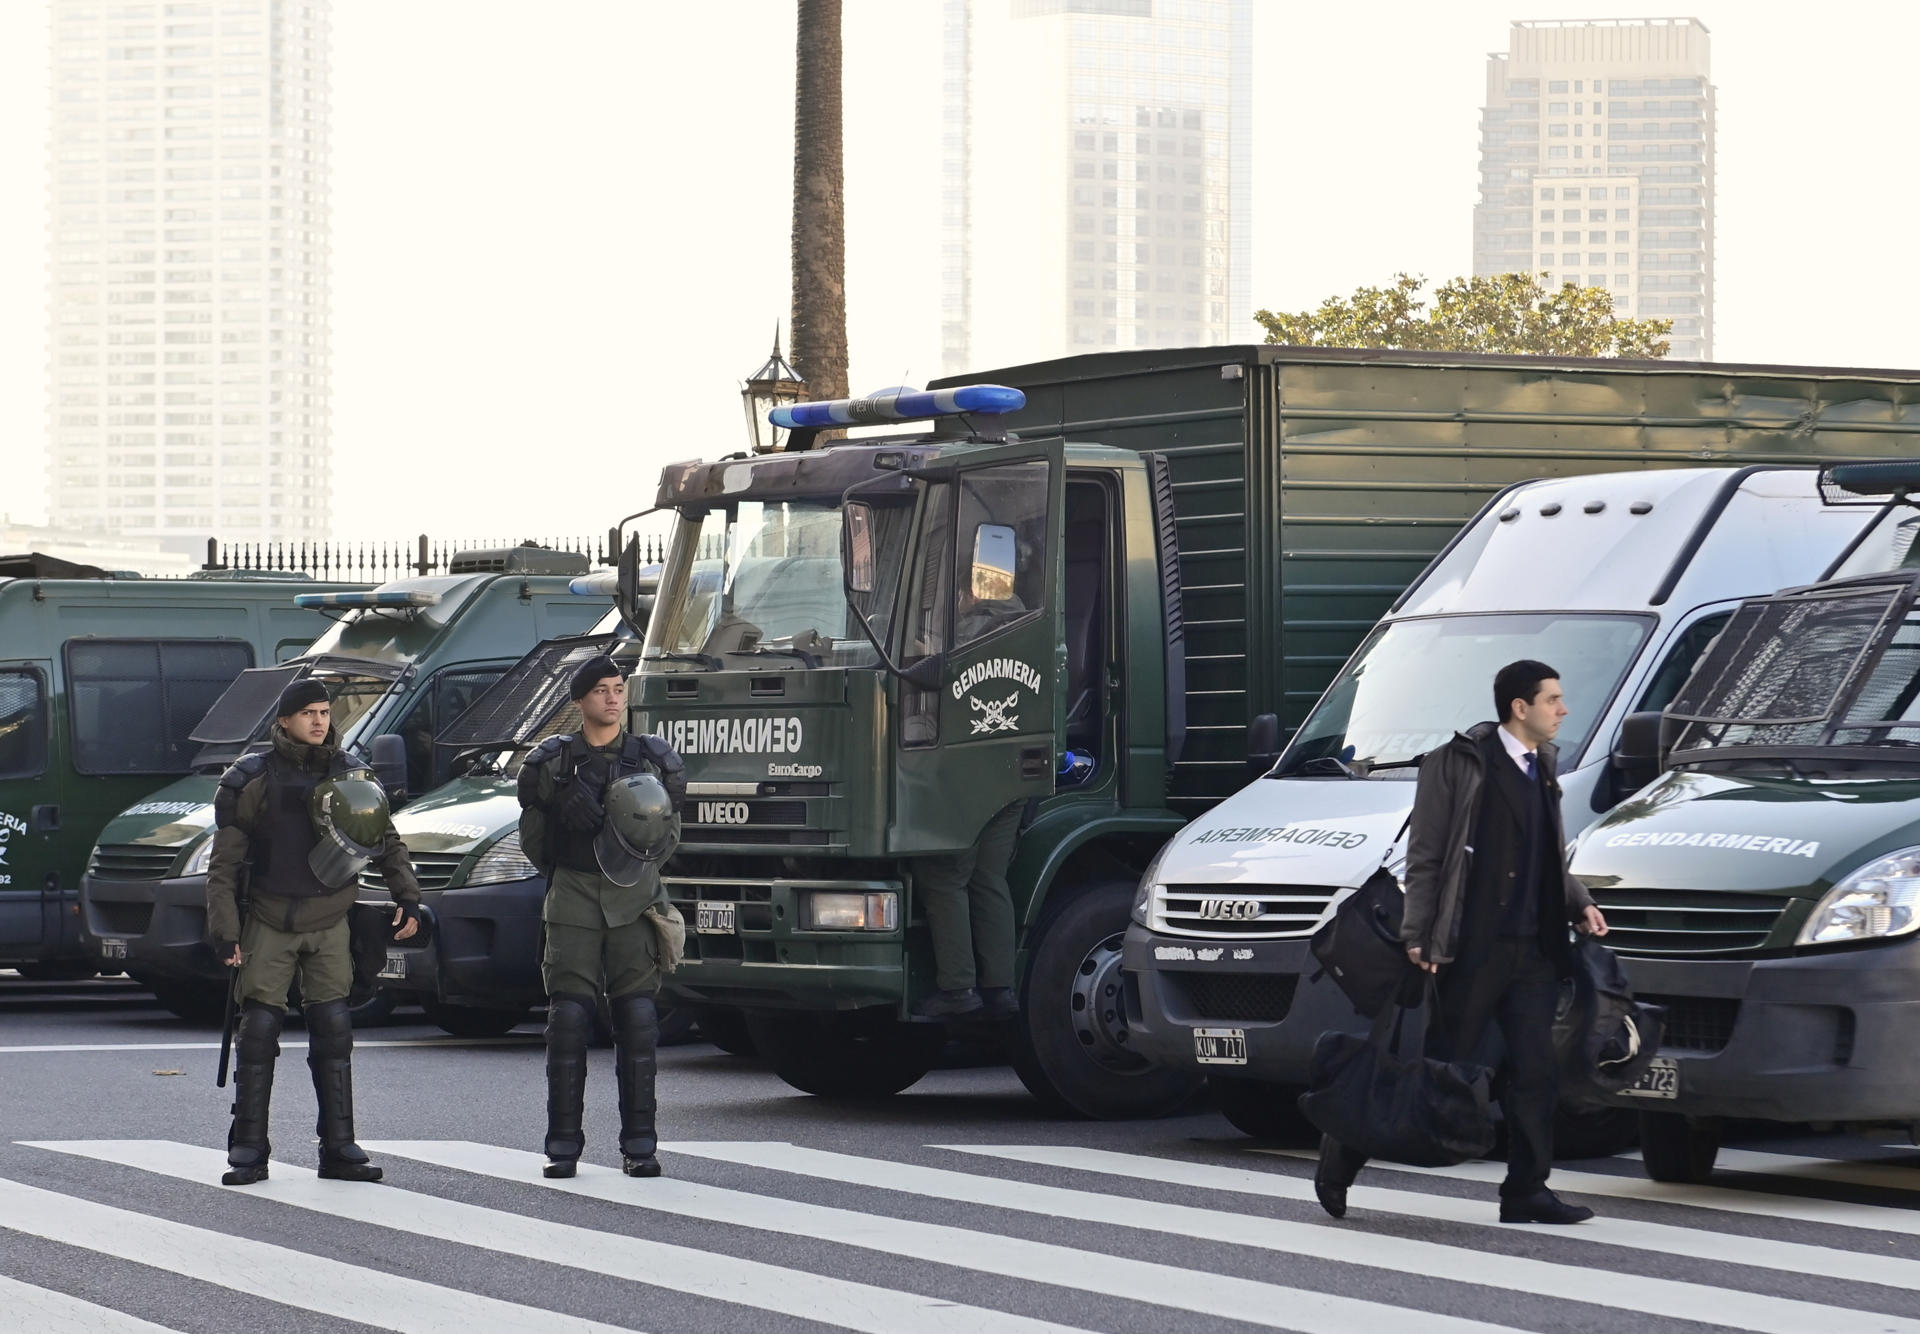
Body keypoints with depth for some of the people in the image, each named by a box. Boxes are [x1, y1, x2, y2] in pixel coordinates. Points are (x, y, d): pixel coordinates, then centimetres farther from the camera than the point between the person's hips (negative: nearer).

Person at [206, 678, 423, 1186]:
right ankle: (248, 1153, 0)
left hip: (329, 924, 3)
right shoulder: (252, 779, -6)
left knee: (333, 1032, 0)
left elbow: (387, 841, 14)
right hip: (269, 923, -3)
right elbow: (223, 863, -4)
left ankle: (339, 1149, 5)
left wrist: (407, 897, 1)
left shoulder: (350, 775, 5)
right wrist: (224, 931, -10)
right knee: (258, 1032, -5)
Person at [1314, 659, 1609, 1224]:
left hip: (1533, 949, 6)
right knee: (1443, 1063, -1)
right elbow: (1425, 858, -8)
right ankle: (1345, 1150, 14)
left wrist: (1580, 905, 7)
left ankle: (1526, 1192, 8)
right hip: (1473, 949, -6)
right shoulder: (1459, 764, -6)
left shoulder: (1543, 768, 15)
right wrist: (1418, 935, -14)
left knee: (1535, 1071, 3)